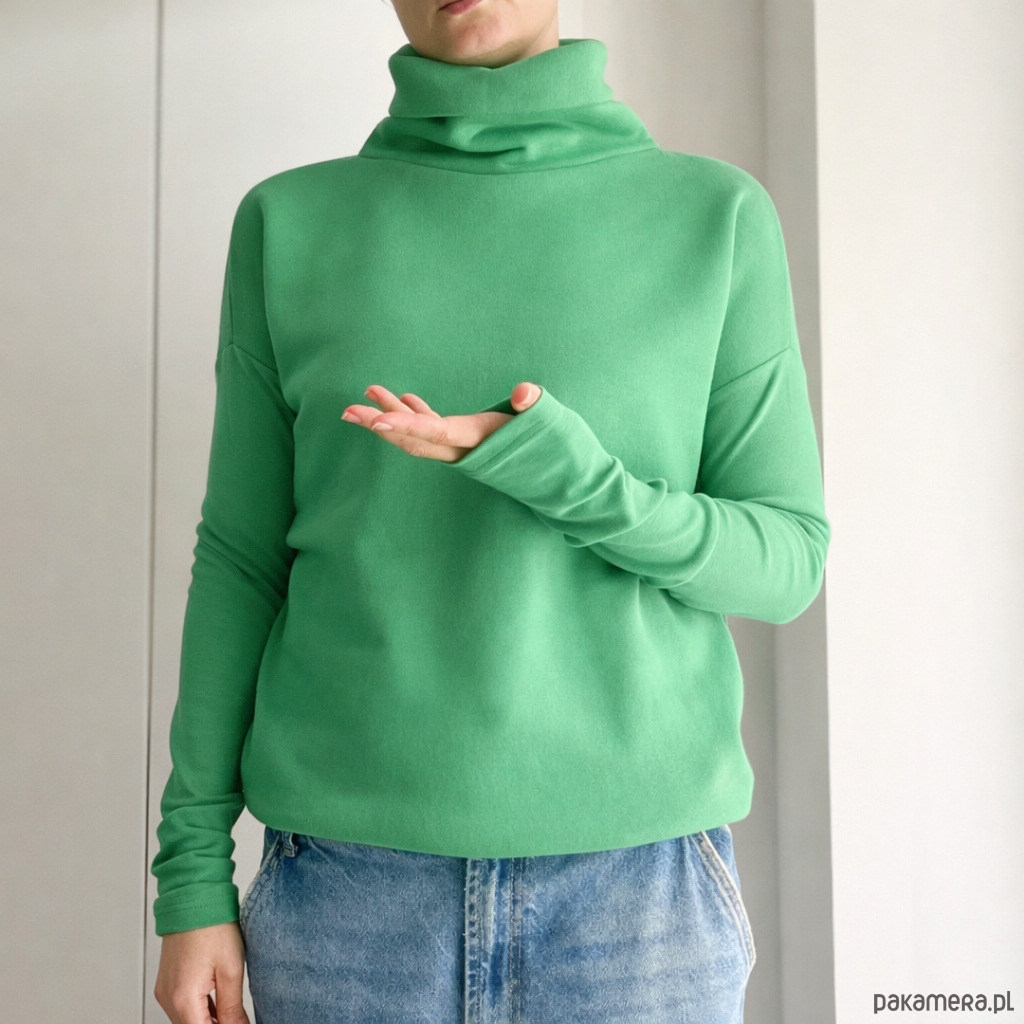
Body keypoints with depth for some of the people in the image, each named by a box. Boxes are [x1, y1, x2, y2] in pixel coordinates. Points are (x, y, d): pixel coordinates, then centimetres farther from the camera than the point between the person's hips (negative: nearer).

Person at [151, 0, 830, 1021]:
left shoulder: (717, 216, 1)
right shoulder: (289, 222, 3)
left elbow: (784, 561, -1)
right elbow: (242, 556, 4)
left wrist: (564, 474, -19)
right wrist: (192, 877, 2)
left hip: (636, 873, 0)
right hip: (350, 875, 1)